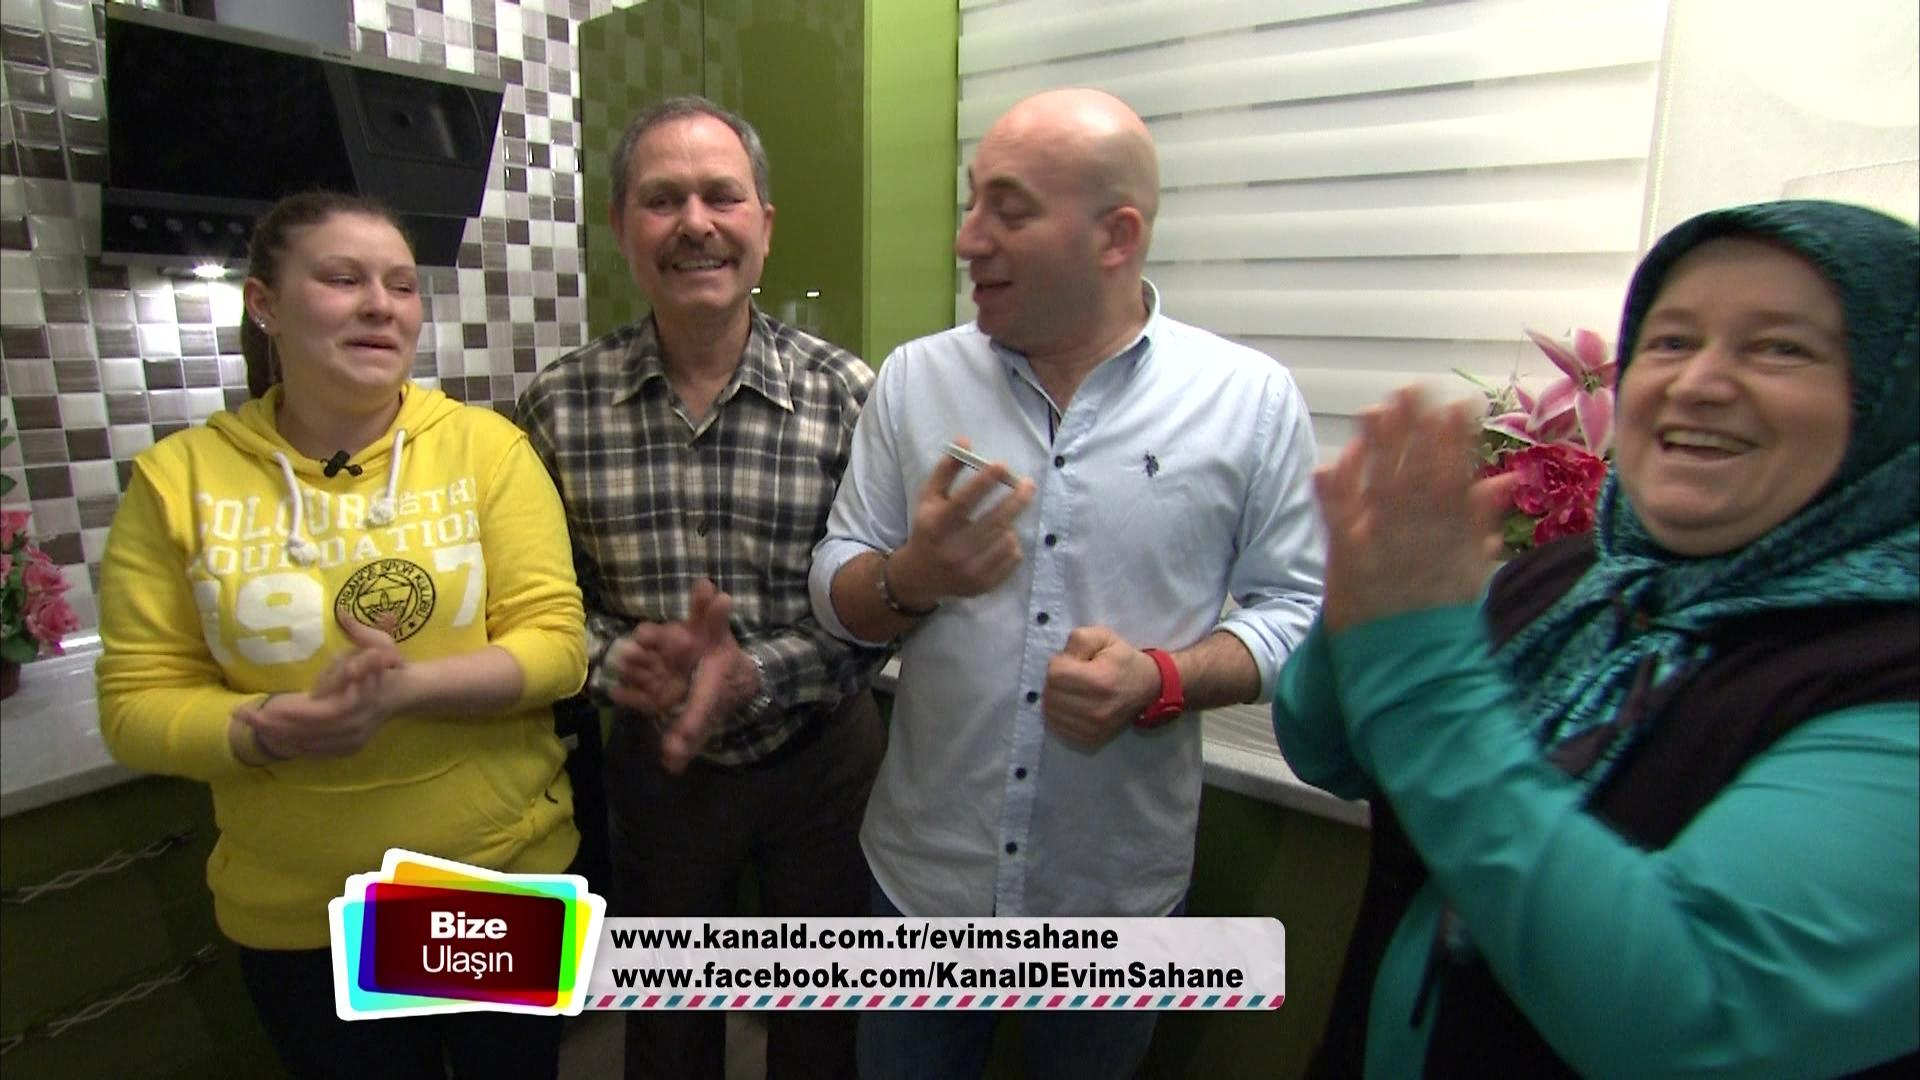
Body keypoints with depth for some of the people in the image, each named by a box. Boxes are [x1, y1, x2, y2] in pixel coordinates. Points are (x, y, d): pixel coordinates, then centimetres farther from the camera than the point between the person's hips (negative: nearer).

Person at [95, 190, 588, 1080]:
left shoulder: (485, 445, -9)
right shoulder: (178, 478, -5)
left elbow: (558, 645, -12)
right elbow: (137, 704, -3)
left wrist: (405, 689, -28)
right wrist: (271, 727, -23)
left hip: (506, 878, 0)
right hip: (296, 919, 1)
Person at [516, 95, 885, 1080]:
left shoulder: (848, 395, -12)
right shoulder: (559, 405, -8)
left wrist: (753, 675, -26)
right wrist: (618, 659, -20)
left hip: (821, 756, -1)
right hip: (654, 763, 2)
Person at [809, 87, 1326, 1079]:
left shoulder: (1250, 399, -9)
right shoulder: (913, 379, -4)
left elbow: (1295, 610, -6)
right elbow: (836, 594, -1)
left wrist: (1163, 681, -23)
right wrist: (911, 578, -23)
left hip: (1120, 890, -1)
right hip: (920, 873, 2)